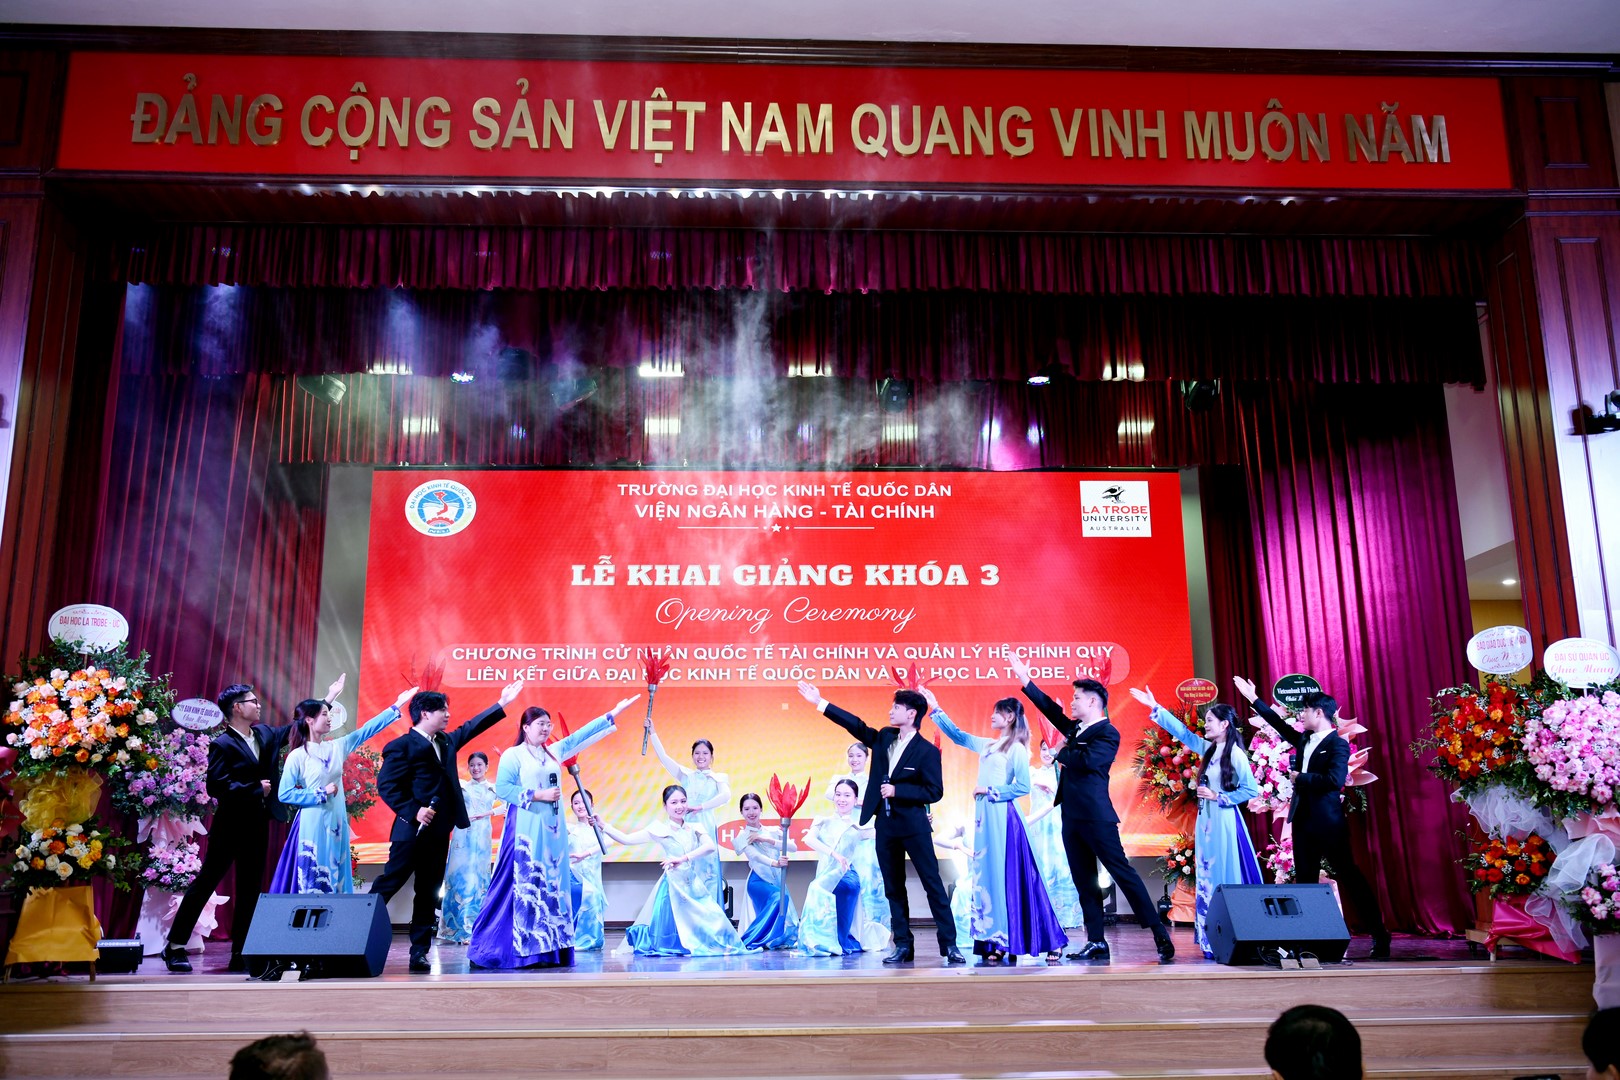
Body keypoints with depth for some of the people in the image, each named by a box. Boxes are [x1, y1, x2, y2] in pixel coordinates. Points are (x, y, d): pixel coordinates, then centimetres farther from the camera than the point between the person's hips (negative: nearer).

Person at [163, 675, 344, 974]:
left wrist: (329, 698, 22)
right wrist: (256, 788, -15)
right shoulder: (222, 744, -11)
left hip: (257, 826, 7)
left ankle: (240, 955, 14)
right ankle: (175, 947, 12)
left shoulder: (265, 734, 10)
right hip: (230, 826, -7)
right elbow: (216, 786, -19)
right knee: (205, 883, 0)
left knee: (250, 890, 8)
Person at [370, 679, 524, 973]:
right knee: (388, 884, -4)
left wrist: (502, 704, 28)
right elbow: (386, 785, -13)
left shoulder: (446, 741, 16)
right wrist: (412, 811, -21)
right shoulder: (402, 746, -8)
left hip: (439, 833, 8)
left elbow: (471, 728, 28)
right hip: (412, 831, -8)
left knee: (428, 893, 8)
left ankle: (419, 953, 12)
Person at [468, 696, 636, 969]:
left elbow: (582, 735, 17)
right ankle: (519, 949, -3)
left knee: (553, 886, 5)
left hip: (552, 831, 6)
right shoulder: (513, 755, -3)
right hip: (526, 831, -6)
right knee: (524, 886, -8)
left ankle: (550, 949, 7)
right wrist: (538, 795, -14)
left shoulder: (554, 752, 14)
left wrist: (613, 714, 18)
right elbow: (502, 788, -12)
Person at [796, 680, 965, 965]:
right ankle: (903, 946, 15)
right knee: (893, 889, 9)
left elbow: (935, 791, -13)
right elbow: (856, 725, 8)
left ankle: (949, 944, 4)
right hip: (886, 825, 6)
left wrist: (897, 790, -18)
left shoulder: (927, 751, -11)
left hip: (914, 826, -6)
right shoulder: (884, 738, 6)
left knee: (933, 884, -2)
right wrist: (820, 703, 5)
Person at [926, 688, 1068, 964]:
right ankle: (994, 942, 8)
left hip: (1002, 817, -8)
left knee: (1005, 874, -7)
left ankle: (1003, 944, -3)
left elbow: (1023, 787, -11)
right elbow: (957, 735, 22)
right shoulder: (988, 745, 15)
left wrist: (991, 792, -11)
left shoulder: (1017, 748, -6)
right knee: (986, 874, 6)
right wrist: (935, 708, 20)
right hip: (985, 815, 8)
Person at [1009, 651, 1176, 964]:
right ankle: (1096, 943, 11)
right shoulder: (1075, 728, 15)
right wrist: (1024, 680, 24)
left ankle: (1160, 935, -3)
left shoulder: (1107, 733, -9)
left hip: (1095, 816, -9)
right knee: (1084, 882, 8)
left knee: (1123, 873, -8)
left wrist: (1061, 753, -7)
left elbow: (1087, 760, -24)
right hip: (1072, 817, 9)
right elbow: (1051, 709, 23)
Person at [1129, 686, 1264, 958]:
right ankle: (1212, 942, 11)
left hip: (1224, 822, -8)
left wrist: (1218, 797, -12)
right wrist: (1154, 707, 17)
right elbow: (1181, 732, 18)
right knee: (1207, 880, 7)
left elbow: (1251, 790, -13)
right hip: (1206, 821, 8)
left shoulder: (1236, 754, -10)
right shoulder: (1208, 749, 11)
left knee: (1226, 880, -5)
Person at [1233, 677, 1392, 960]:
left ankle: (1380, 937, 3)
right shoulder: (1304, 740, 11)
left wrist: (1300, 778, -13)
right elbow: (1280, 724, 23)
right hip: (1303, 820, 8)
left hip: (1328, 822, -8)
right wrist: (1253, 698, 27)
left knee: (1350, 877, -4)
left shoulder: (1338, 744, -11)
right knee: (1305, 881, 9)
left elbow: (1334, 780, -23)